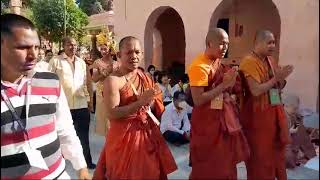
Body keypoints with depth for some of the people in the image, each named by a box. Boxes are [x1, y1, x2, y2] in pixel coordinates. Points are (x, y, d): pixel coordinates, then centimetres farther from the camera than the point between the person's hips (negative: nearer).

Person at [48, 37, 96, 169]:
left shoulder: (81, 62, 13)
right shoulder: (55, 61, 0)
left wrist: (89, 100, 13)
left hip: (82, 105, 4)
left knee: (83, 135, 11)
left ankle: (87, 161, 23)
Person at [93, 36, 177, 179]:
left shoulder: (145, 77, 5)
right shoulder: (113, 80, -14)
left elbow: (159, 109, 11)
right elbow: (112, 114, -22)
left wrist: (151, 102, -10)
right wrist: (140, 102, -29)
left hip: (149, 134, 6)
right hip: (124, 136, -5)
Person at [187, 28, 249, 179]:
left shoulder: (220, 63, 10)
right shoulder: (199, 66, -17)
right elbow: (198, 100, -24)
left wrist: (230, 86, -1)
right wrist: (224, 85, -23)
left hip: (225, 119, 9)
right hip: (208, 122, -8)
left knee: (226, 164, 19)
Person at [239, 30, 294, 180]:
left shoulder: (271, 61, 11)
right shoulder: (249, 61, -14)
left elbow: (278, 88, 15)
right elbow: (256, 90, -22)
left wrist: (282, 78, -4)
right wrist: (276, 78, -16)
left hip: (275, 112, 8)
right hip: (258, 114, -8)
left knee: (276, 151, 17)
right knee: (260, 154, 5)